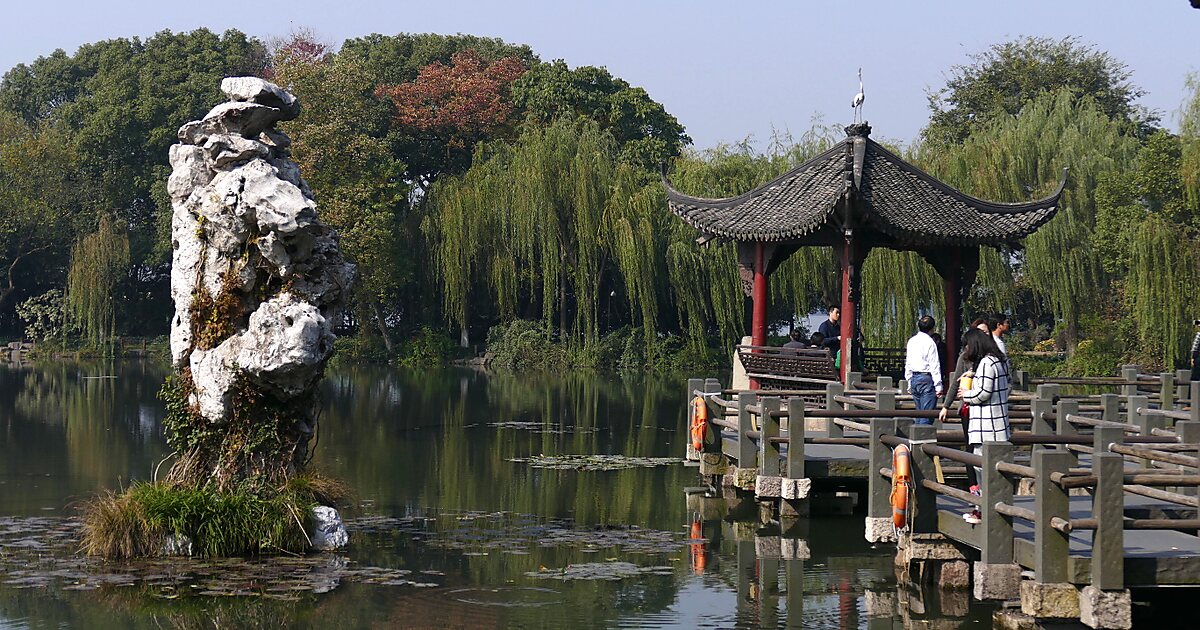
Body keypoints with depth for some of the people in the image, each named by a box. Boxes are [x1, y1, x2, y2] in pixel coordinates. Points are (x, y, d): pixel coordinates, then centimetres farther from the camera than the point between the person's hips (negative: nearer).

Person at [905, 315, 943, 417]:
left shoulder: (911, 341, 10)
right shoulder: (929, 342, -11)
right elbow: (934, 365, -13)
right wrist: (938, 386, -11)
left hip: (914, 378, 7)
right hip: (926, 378, -7)